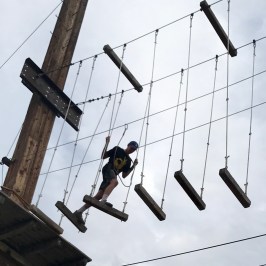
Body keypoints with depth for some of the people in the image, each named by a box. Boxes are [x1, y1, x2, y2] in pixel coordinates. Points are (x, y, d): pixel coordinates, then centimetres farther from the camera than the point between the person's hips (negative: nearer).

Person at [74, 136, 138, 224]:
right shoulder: (117, 149, 12)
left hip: (113, 175, 6)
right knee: (115, 181, -38)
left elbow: (124, 175, 20)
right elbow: (103, 156, 9)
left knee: (99, 195, -6)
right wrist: (107, 143, 1)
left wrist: (133, 166, 11)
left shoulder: (128, 160, 23)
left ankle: (79, 212, -5)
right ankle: (103, 201, -57)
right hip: (108, 169, -5)